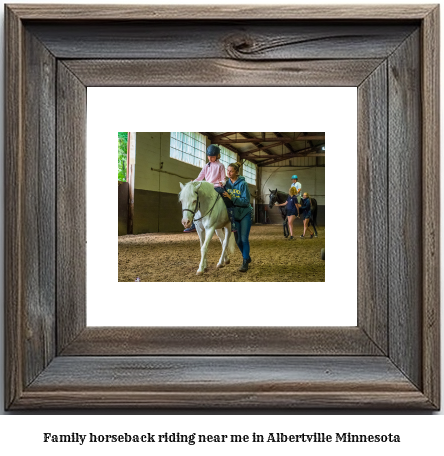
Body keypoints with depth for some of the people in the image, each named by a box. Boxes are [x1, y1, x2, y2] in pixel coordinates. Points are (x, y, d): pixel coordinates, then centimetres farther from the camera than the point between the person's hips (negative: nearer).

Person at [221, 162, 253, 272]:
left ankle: (245, 262, -3)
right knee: (238, 240, 10)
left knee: (244, 238, -9)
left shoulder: (243, 184, -16)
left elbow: (246, 201, -21)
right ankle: (247, 257, 31)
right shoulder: (227, 183, -2)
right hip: (234, 215, 5)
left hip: (245, 214, -5)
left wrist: (231, 198, -29)